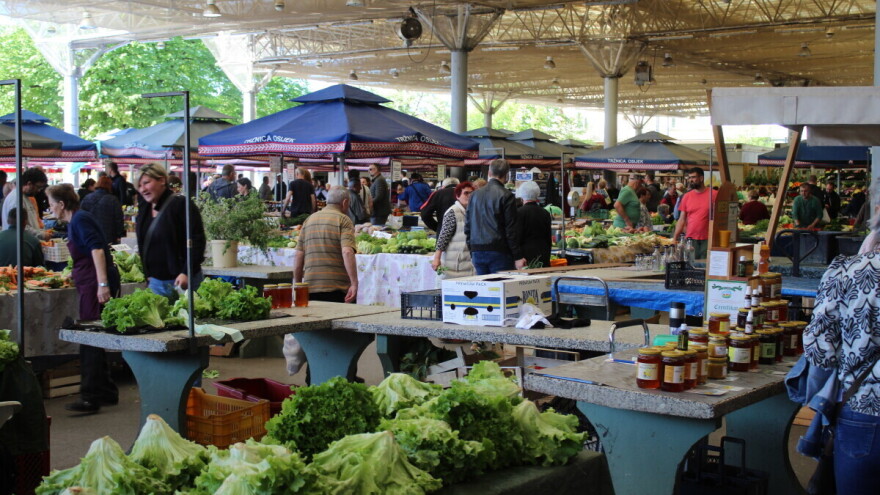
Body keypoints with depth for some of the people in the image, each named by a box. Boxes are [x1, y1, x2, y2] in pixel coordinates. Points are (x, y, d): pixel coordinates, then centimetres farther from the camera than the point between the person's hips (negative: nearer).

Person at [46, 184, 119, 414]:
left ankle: (90, 397, -6)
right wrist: (73, 276, 48)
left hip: (96, 285, -10)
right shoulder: (73, 222, 20)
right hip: (90, 285, 10)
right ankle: (106, 392, 20)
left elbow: (97, 249, -22)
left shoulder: (80, 220, -10)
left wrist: (103, 284, -30)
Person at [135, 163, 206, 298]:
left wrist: (186, 273, -22)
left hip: (180, 281, -7)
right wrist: (148, 275, 18)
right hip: (155, 282, 7)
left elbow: (197, 241, -17)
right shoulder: (144, 210, 13)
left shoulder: (181, 204, -11)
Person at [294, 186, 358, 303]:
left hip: (310, 289, 5)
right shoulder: (343, 220, -1)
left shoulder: (309, 220, 15)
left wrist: (297, 285, 19)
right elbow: (347, 253, -15)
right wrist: (354, 283, -18)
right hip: (337, 288, -5)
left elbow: (299, 256, 12)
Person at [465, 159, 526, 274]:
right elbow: (511, 229, -10)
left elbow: (467, 226, 13)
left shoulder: (474, 195, 10)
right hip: (498, 251, -6)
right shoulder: (506, 196, -8)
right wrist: (517, 257, -7)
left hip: (477, 252, 6)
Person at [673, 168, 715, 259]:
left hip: (707, 239, -2)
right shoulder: (686, 197, 8)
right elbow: (682, 219, 11)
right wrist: (675, 238, 4)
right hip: (691, 238, 2)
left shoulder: (713, 195, 0)